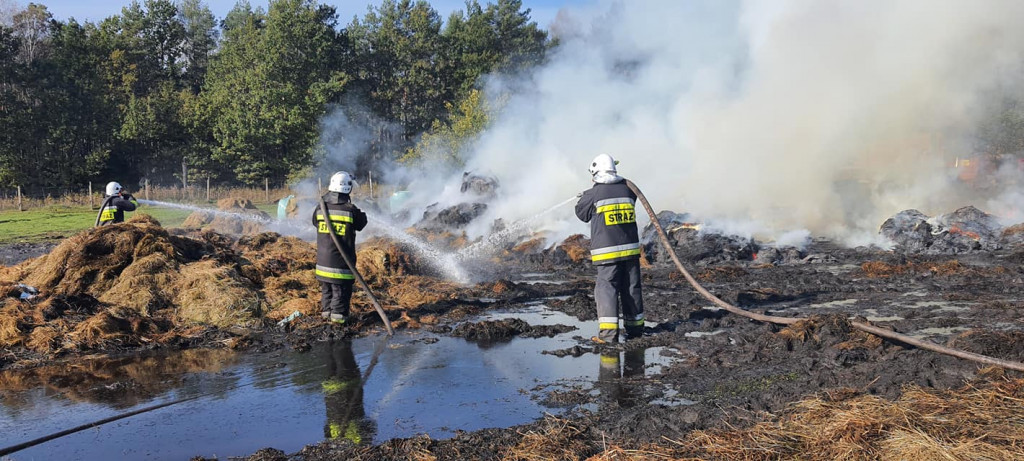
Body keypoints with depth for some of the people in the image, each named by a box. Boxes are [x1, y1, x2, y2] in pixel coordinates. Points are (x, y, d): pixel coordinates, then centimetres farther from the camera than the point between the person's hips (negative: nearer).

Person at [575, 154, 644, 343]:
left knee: (607, 288, -2)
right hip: (630, 248, 4)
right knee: (632, 288, 13)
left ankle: (608, 333, -9)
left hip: (607, 252, -4)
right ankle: (635, 328, 22)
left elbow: (582, 213, 8)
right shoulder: (627, 189, 3)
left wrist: (585, 197, 30)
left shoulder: (593, 194, -8)